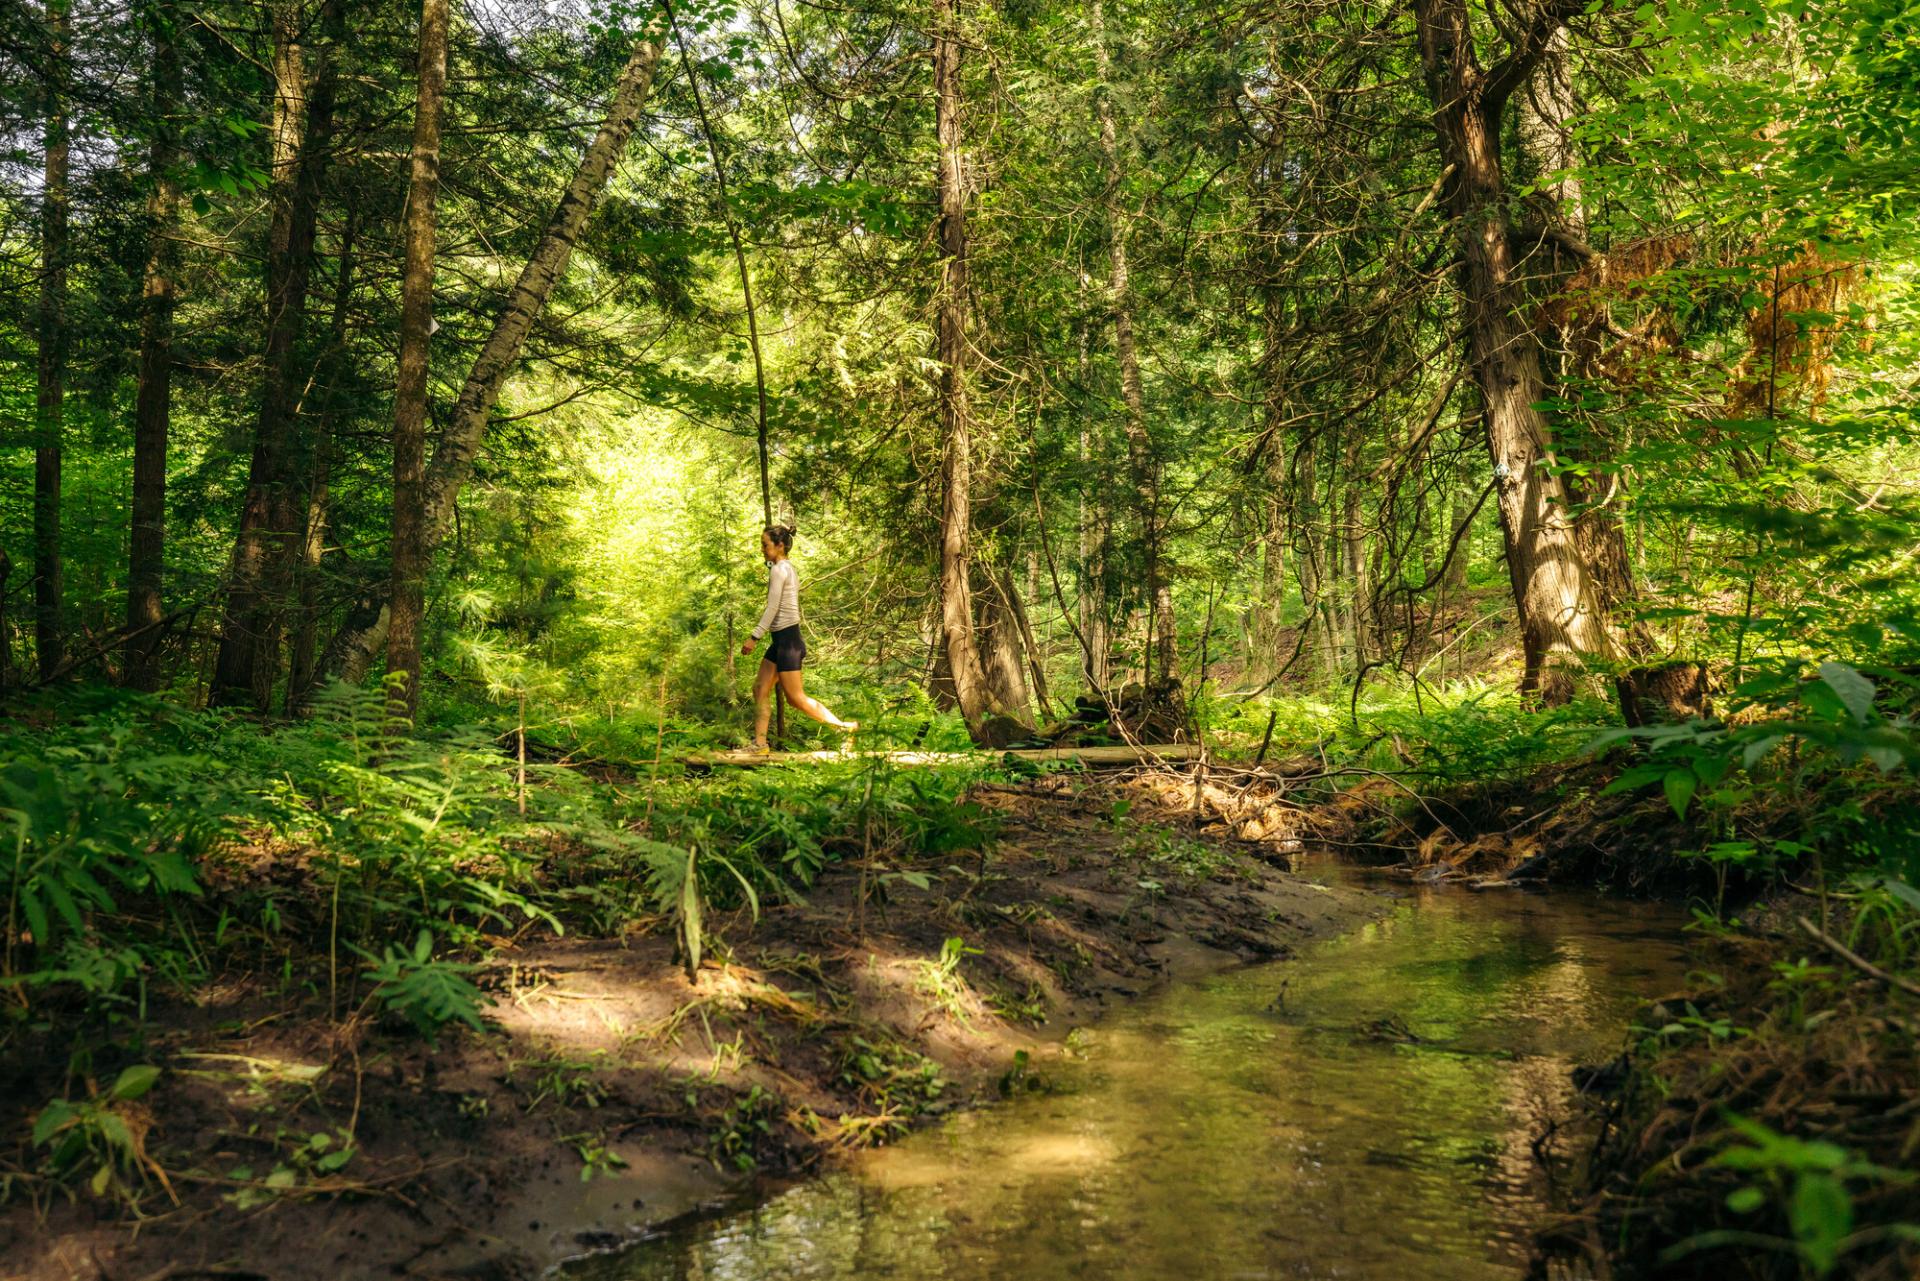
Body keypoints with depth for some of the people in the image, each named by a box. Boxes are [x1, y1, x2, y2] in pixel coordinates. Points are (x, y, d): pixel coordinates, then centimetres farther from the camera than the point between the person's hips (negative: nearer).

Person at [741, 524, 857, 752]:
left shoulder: (779, 570, -14)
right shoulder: (789, 568, 14)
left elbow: (772, 608, -19)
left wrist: (754, 637, -18)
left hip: (787, 639, -10)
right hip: (782, 639, 10)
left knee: (796, 698, -4)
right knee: (760, 689, 9)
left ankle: (843, 726, 1)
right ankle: (759, 743, 11)